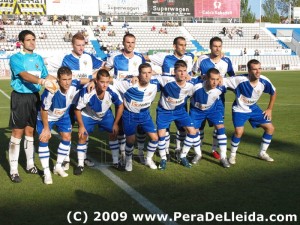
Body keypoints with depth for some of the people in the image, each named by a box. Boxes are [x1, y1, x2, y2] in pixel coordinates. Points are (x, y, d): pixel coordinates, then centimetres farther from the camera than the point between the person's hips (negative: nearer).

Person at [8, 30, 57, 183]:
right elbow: (24, 75, -25)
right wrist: (42, 81, -40)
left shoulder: (39, 58, 10)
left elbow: (46, 76, 16)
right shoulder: (15, 58, -9)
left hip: (34, 97, 5)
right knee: (17, 133, -3)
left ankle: (30, 164, 25)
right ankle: (13, 170, 3)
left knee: (30, 131, 14)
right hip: (20, 97, -5)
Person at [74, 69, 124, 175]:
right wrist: (81, 126, -16)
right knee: (82, 136, -9)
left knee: (114, 133, -1)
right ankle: (80, 164, 5)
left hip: (105, 114, 2)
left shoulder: (112, 91, -32)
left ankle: (116, 161, 15)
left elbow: (120, 106, -12)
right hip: (88, 115, -2)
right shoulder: (86, 92, -38)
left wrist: (116, 123, -8)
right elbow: (77, 109, -21)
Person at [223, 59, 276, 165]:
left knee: (270, 128, 2)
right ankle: (233, 154, 2)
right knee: (239, 131, -24)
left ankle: (262, 153, 22)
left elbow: (273, 93, 3)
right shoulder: (240, 80, -30)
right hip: (240, 109, -5)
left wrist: (269, 109, 3)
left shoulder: (264, 81, -17)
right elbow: (221, 81, -28)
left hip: (253, 108, 5)